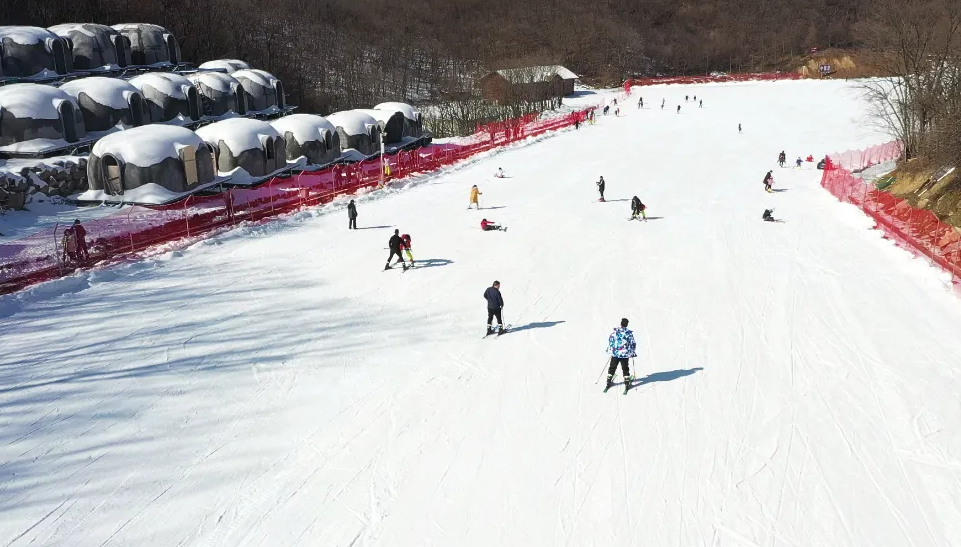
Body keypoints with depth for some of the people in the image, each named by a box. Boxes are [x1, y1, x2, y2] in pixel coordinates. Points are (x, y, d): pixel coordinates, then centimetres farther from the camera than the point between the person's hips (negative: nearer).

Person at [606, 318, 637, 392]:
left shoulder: (615, 332, -3)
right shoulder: (629, 333, -6)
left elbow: (610, 341, 4)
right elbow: (633, 343, -2)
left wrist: (609, 350, 17)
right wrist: (633, 353, 10)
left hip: (615, 353, 1)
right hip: (625, 354, -1)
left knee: (612, 368, 15)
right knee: (625, 369, 10)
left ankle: (609, 383, 19)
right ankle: (627, 385, 12)